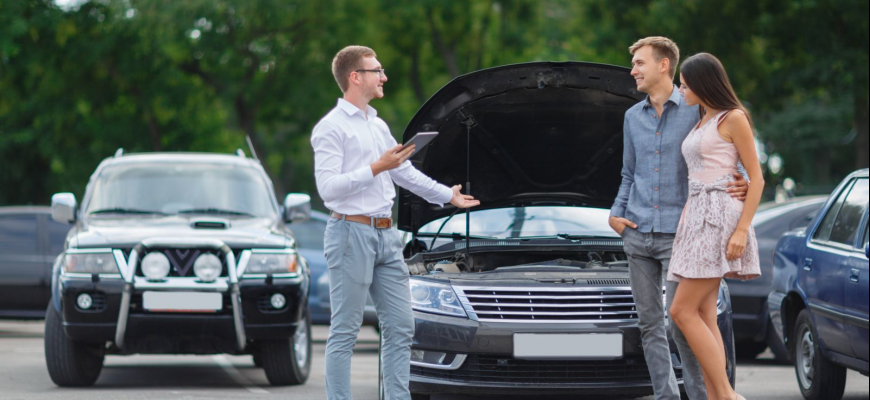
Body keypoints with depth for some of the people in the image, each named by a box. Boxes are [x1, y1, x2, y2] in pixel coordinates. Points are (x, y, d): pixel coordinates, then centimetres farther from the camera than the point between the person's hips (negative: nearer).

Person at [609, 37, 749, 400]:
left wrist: (741, 187, -21)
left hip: (678, 234, -6)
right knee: (649, 323, 5)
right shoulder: (633, 117, 16)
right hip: (637, 234, 6)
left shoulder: (695, 111, -2)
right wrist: (615, 214, 10)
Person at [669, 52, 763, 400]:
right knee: (703, 317, 1)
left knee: (683, 311, -14)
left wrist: (742, 230, -17)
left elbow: (756, 178, -9)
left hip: (719, 218, -9)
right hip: (696, 216, 9)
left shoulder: (733, 119, -5)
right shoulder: (700, 124, 19)